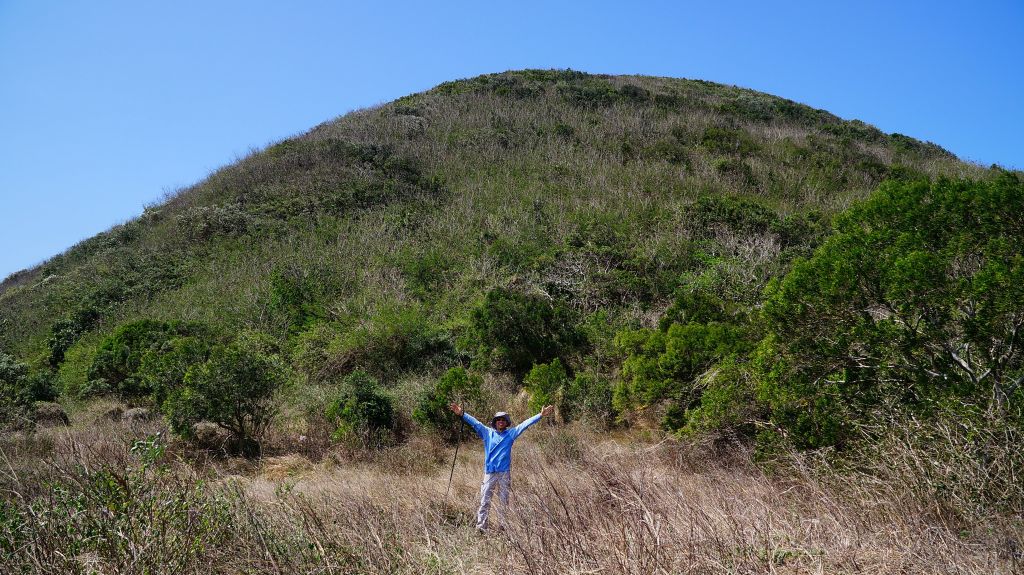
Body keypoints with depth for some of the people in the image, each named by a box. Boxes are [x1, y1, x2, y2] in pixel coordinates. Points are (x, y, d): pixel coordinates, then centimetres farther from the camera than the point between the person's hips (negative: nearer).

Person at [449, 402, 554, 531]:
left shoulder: (510, 433, 9)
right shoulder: (487, 433, 8)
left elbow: (525, 424, 4)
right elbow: (475, 422, 0)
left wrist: (541, 415, -1)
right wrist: (462, 414, -11)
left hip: (505, 472, 1)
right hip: (490, 472, -1)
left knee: (504, 501, 5)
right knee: (485, 501, -3)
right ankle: (480, 527, -2)